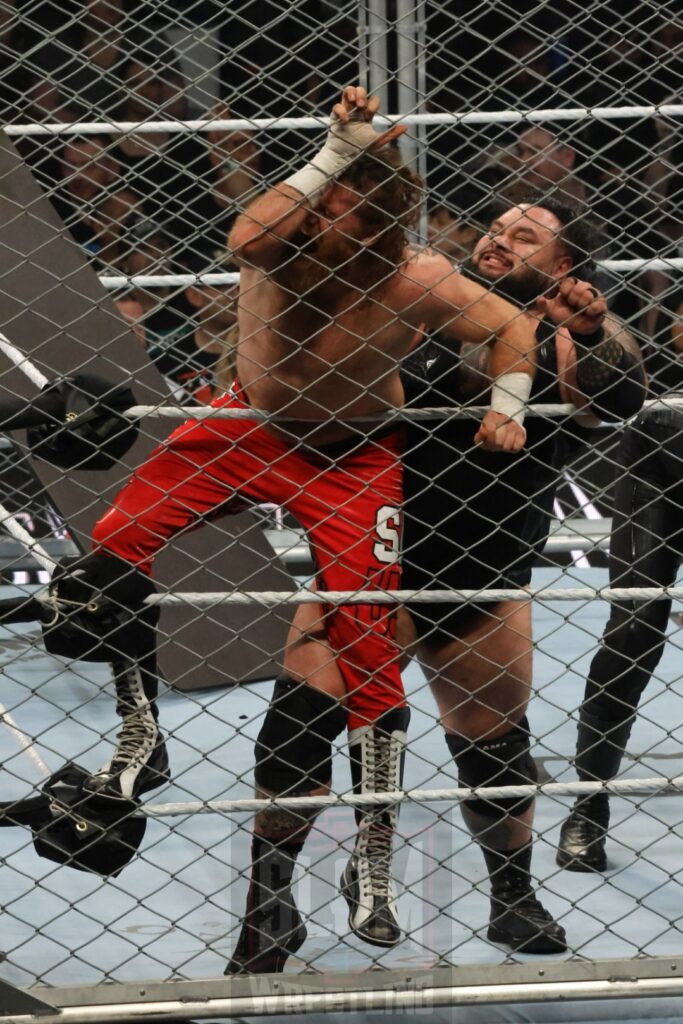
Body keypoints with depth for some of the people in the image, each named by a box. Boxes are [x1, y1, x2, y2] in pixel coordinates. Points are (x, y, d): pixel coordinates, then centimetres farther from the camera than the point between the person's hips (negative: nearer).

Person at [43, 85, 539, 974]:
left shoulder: (416, 283, -23)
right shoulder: (286, 244, -22)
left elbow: (513, 327, -8)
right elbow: (248, 239, -48)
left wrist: (507, 408, -20)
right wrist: (336, 155, -48)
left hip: (353, 458, -2)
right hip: (248, 426, 2)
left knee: (365, 638, -9)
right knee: (119, 537, -13)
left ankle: (375, 852, 2)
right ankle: (140, 737, 2)